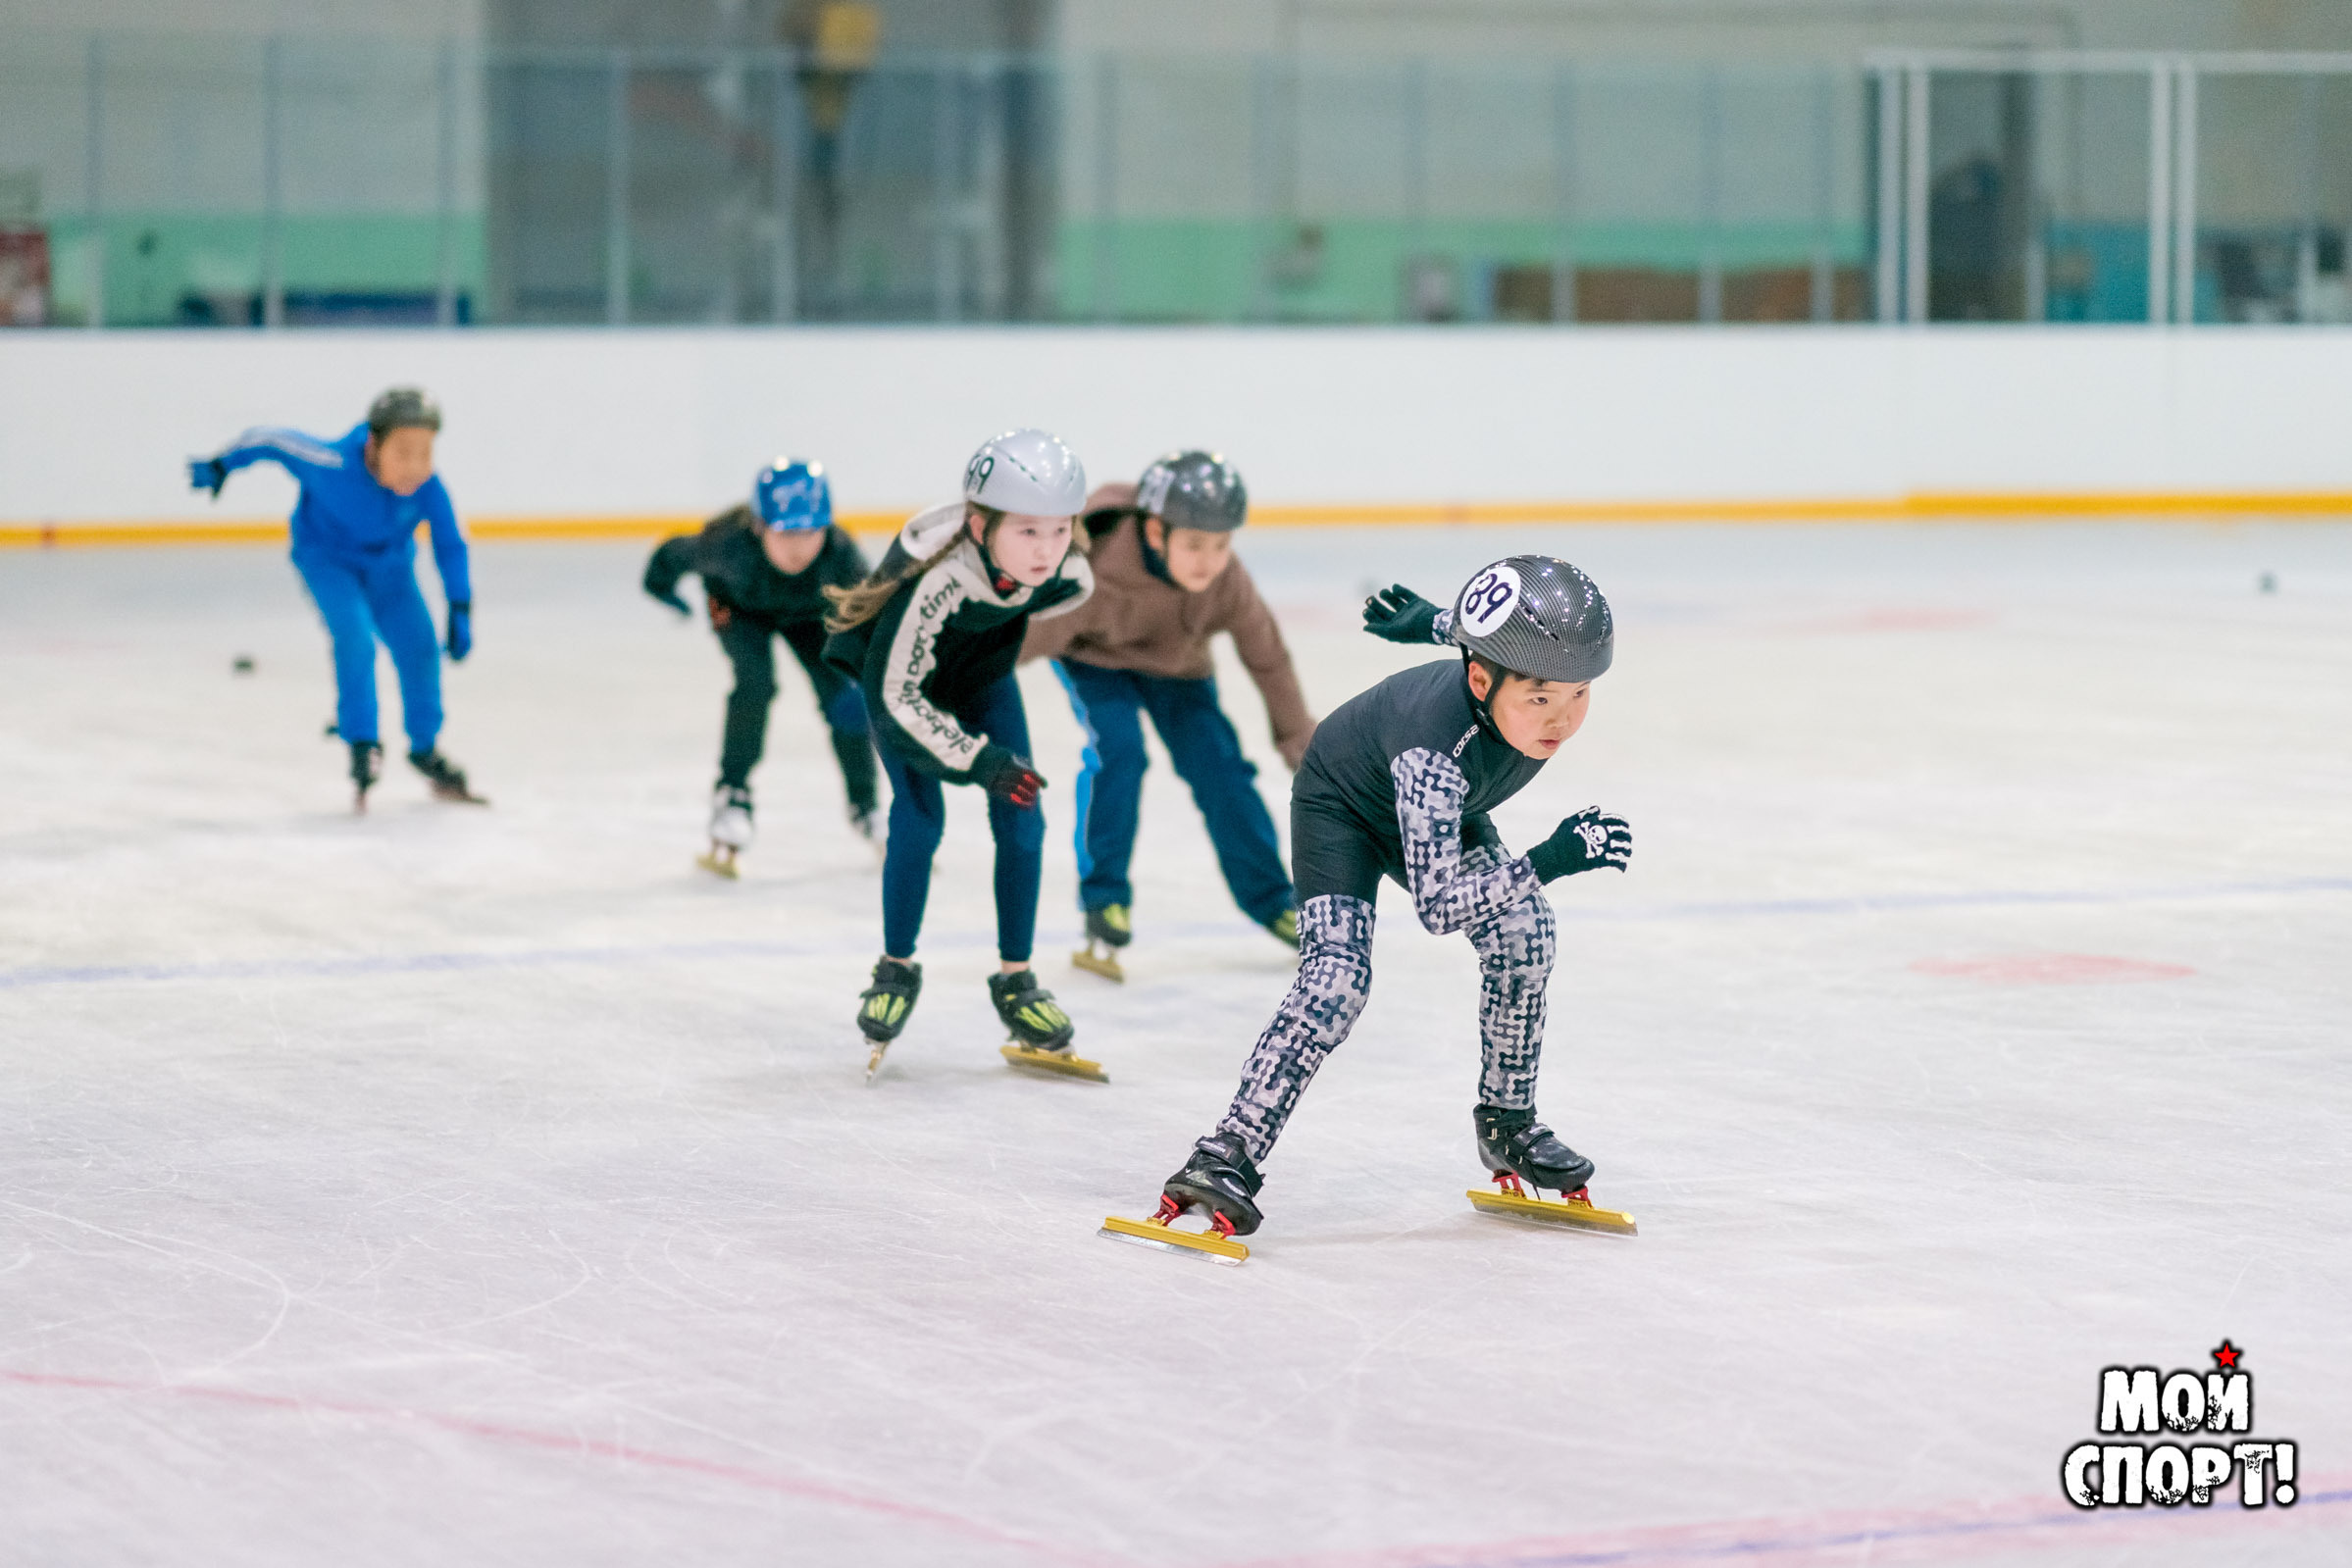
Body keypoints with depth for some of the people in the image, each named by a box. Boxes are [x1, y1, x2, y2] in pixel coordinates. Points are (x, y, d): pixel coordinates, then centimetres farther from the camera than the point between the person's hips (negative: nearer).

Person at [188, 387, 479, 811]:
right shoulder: (335, 465, -38)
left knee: (419, 646, -2)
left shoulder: (428, 489, -29)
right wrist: (221, 466, -7)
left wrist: (460, 612, -15)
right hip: (327, 557, -3)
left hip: (388, 565, 3)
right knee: (355, 638, -24)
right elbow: (275, 441, -22)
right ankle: (362, 744, -9)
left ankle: (425, 748, 21)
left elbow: (451, 547, -15)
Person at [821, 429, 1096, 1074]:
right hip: (898, 674, -4)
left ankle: (1016, 979, 11)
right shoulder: (935, 578, -43)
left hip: (982, 672, 5)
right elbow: (897, 694, -35)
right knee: (919, 816, -14)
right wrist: (976, 758, -38)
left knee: (1020, 818, -3)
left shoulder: (1068, 572, -29)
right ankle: (895, 971, 7)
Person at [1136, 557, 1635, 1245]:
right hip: (1343, 806, -7)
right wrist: (1549, 861, -52)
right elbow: (1437, 905, -44)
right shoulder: (1434, 746, -45)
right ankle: (1230, 1153, -26)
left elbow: (1508, 624, -1)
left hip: (1442, 811, 7)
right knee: (1337, 976, -25)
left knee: (1523, 933, -10)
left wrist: (1438, 623, 18)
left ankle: (1506, 1121, 10)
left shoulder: (1543, 671, -28)